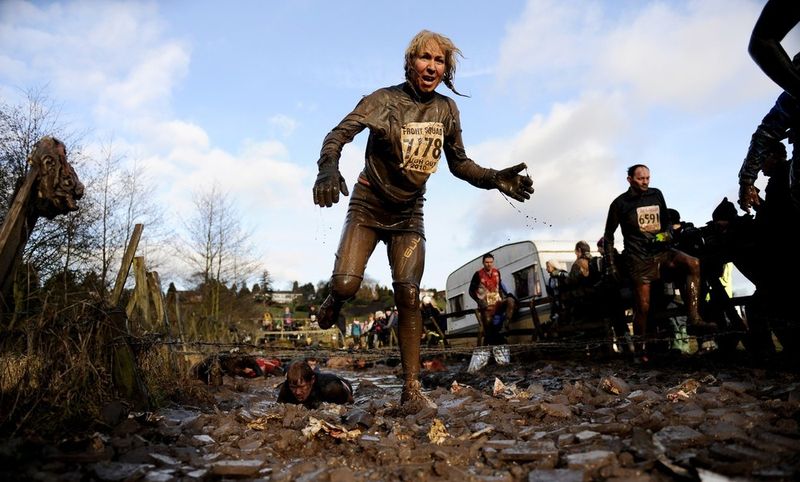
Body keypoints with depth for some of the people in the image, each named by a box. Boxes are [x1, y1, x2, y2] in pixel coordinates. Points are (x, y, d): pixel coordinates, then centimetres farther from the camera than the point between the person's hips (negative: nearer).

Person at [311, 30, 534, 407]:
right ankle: (334, 300, 22)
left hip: (409, 214, 3)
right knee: (345, 284, -18)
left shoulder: (446, 109, 0)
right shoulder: (385, 99, -12)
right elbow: (341, 132, -23)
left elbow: (459, 163, 6)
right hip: (368, 206, -2)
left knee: (409, 296, -6)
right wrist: (329, 166, -44)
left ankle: (411, 388, 2)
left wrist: (494, 179, -11)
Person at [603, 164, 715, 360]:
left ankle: (694, 317, -23)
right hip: (639, 257, -4)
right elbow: (609, 234, 7)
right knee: (643, 306, -4)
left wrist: (666, 233, 8)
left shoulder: (656, 195, 10)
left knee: (693, 263, -26)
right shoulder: (620, 203, 0)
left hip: (661, 250, 4)